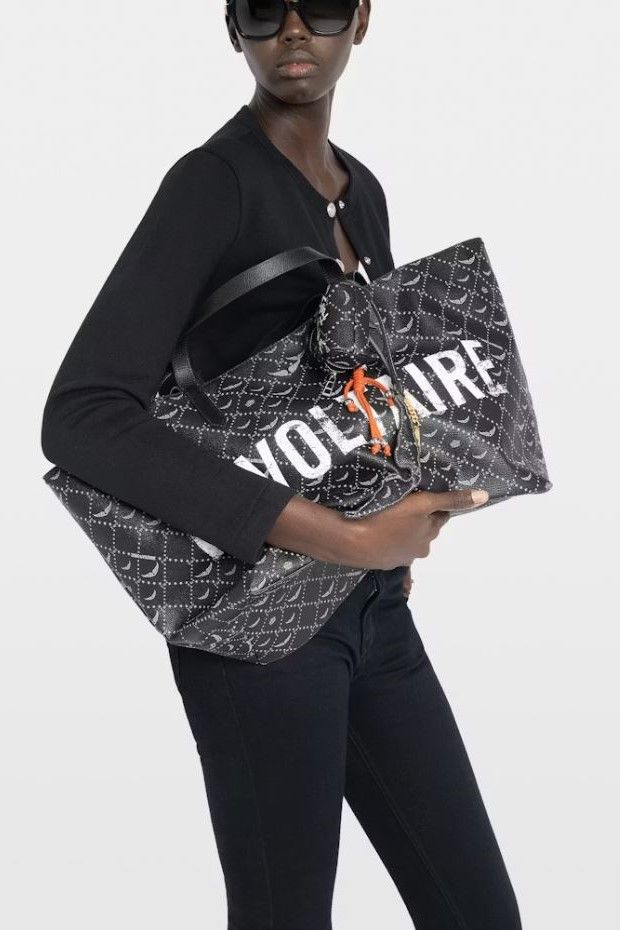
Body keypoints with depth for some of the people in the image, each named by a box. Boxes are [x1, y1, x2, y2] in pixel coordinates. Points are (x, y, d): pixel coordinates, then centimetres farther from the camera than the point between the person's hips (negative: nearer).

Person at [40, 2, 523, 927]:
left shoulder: (363, 191, 11)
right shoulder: (211, 183, -13)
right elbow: (80, 419, -25)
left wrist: (394, 539, 5)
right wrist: (343, 538, -27)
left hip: (373, 608, 7)